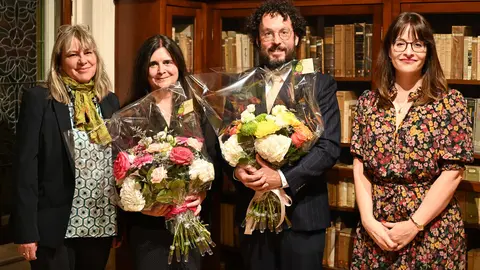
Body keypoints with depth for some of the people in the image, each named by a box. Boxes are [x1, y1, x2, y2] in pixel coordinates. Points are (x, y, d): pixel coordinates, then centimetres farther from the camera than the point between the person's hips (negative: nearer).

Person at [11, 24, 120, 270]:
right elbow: (25, 166, -10)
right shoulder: (38, 99, -7)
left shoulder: (110, 101, 9)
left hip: (102, 225, 5)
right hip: (55, 227, -5)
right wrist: (25, 231, -15)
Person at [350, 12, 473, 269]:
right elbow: (359, 167, 4)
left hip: (432, 232, -3)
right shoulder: (368, 102, 5)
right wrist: (368, 219, -9)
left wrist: (413, 225, -14)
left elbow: (452, 173, -9)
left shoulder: (450, 102, -5)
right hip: (375, 231, 3)